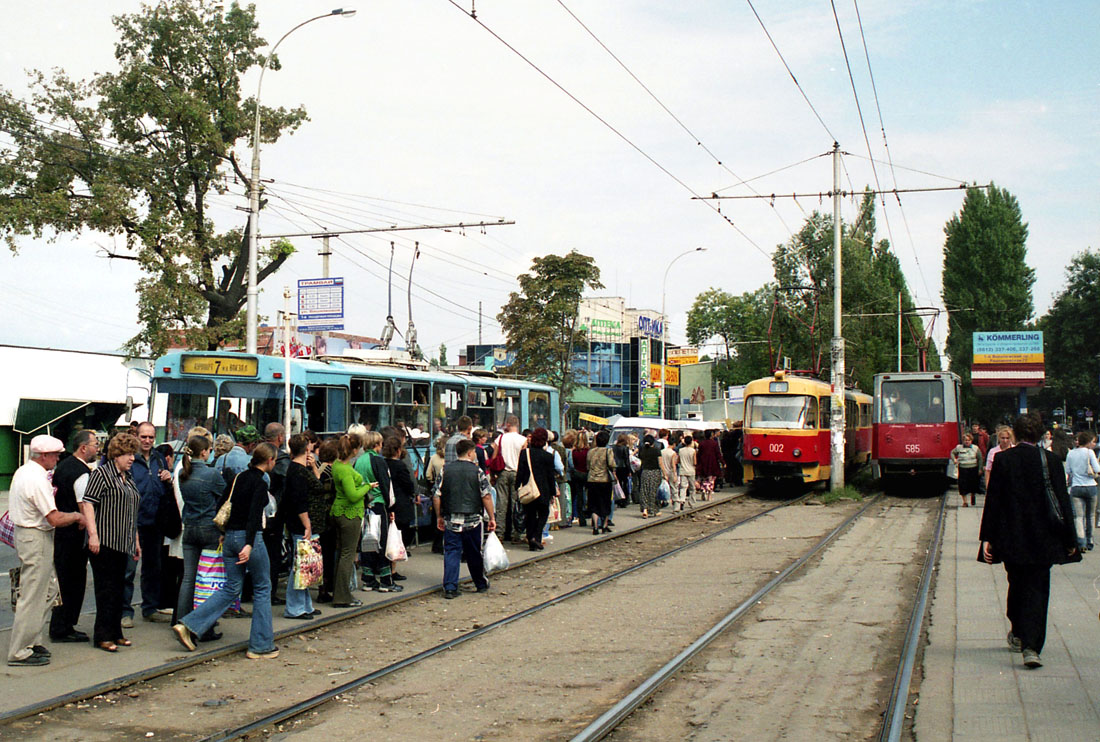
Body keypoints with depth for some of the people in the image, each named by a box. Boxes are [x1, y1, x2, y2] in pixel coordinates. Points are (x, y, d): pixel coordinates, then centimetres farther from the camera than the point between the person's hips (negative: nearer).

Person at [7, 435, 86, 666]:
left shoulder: (22, 472, 10)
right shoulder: (37, 480, -21)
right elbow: (55, 519, -22)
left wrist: (51, 494, 12)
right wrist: (77, 516, -5)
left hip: (24, 532, 10)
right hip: (36, 539, -10)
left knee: (48, 590, 17)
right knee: (32, 597, -4)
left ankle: (31, 641, 22)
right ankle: (20, 652, 2)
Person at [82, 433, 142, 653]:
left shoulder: (128, 478, 19)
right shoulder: (102, 473, -6)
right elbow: (88, 503, -14)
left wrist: (135, 541, 24)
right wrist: (93, 534, -22)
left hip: (122, 544, 8)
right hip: (104, 543, -8)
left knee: (118, 588, 11)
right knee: (106, 589, -6)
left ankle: (115, 633, 17)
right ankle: (103, 636, 0)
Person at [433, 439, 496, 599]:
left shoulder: (446, 470, 2)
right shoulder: (477, 471, -5)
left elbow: (436, 496, 2)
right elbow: (486, 496, -7)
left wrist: (439, 517, 13)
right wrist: (492, 518, 1)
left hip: (451, 520, 1)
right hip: (472, 520, -1)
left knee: (451, 552, 3)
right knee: (474, 554, 13)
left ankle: (450, 588, -6)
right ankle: (481, 584, 28)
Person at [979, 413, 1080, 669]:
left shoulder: (1002, 460, -5)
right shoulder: (1050, 460, -5)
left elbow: (993, 501, -4)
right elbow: (1062, 501, -2)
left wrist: (987, 538, 0)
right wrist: (1069, 539, 5)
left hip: (1011, 538, 1)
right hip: (1042, 539, -1)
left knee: (1016, 584, 20)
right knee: (1036, 590, 1)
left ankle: (1018, 634, 34)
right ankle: (1031, 646, -10)